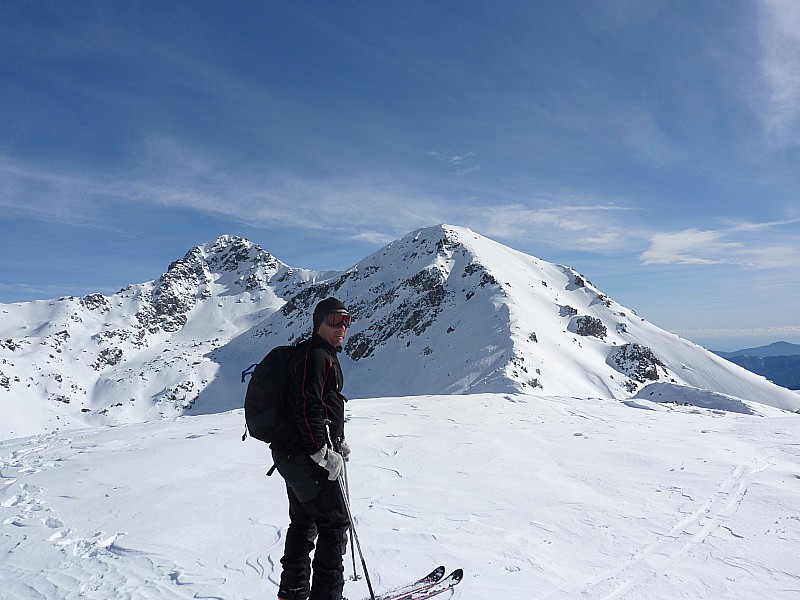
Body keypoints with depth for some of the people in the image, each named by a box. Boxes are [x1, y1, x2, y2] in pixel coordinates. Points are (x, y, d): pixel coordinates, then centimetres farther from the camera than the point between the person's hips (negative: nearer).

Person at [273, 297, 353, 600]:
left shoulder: (323, 356, 18)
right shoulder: (315, 355, -16)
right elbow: (307, 408, -25)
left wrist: (337, 441, 20)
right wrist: (324, 452, -22)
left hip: (294, 455, 11)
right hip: (309, 460, -11)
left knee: (303, 523, 19)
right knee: (335, 524, -2)